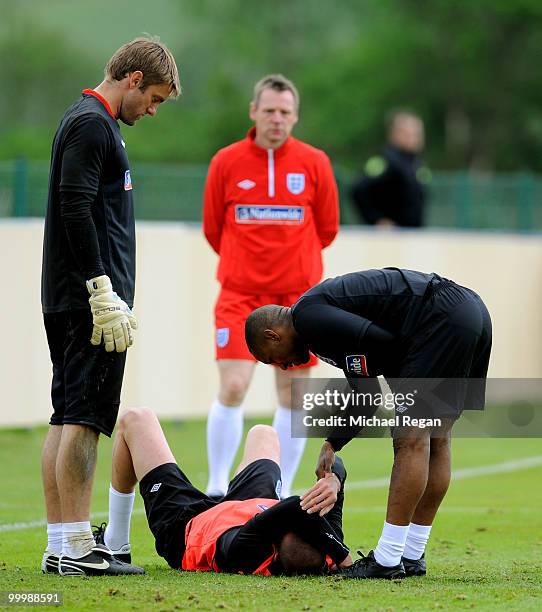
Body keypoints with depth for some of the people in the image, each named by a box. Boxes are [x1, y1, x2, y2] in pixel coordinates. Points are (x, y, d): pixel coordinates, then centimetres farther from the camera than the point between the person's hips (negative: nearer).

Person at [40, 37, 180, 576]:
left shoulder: (91, 122, 21)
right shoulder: (92, 124, -11)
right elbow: (75, 208, -20)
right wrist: (104, 292, -22)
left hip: (66, 301, 10)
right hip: (89, 301, -10)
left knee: (67, 419, 9)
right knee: (85, 418, -10)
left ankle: (59, 546, 10)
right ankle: (77, 548, -11)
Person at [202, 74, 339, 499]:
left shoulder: (314, 164, 0)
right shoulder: (226, 162, -1)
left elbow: (327, 229, 10)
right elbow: (213, 228, 10)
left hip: (297, 295, 1)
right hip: (240, 294, -1)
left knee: (292, 396, 3)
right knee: (233, 387, -13)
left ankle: (282, 494, 13)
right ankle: (217, 489, -2)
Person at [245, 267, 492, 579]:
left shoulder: (307, 314, -3)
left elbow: (382, 341, -13)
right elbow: (365, 401, 31)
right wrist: (332, 445, 25)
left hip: (443, 318, -10)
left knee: (412, 440, -7)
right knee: (436, 439, 14)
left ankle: (387, 561, -5)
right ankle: (412, 556, 20)